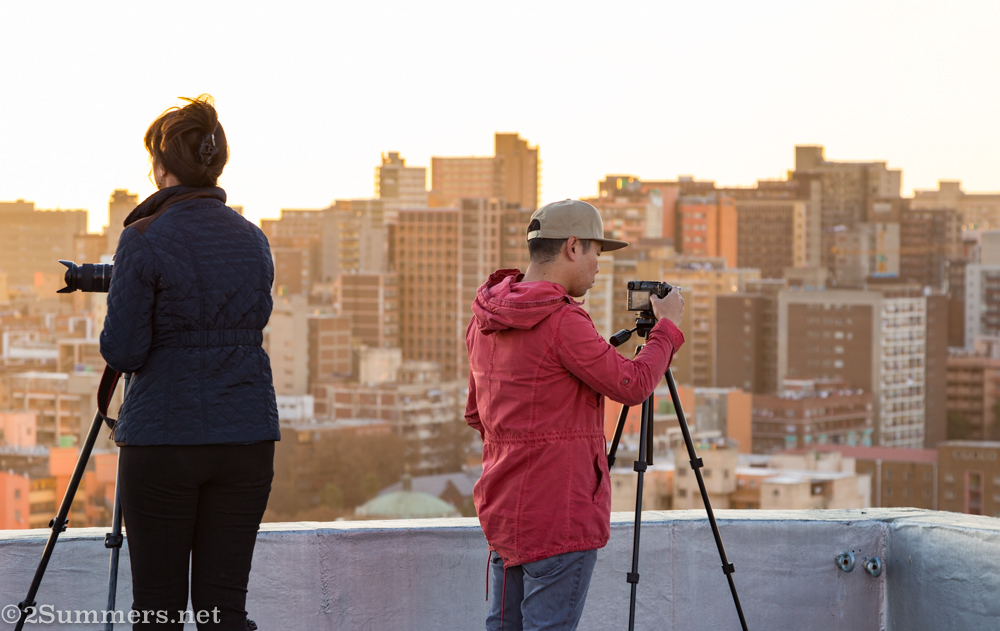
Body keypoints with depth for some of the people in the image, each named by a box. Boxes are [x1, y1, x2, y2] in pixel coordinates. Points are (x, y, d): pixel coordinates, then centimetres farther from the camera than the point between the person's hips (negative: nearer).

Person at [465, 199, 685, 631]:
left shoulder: (484, 322, 10)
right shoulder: (560, 321, -18)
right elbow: (632, 385, -12)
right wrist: (667, 327, 1)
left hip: (502, 510, 9)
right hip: (558, 515, -9)